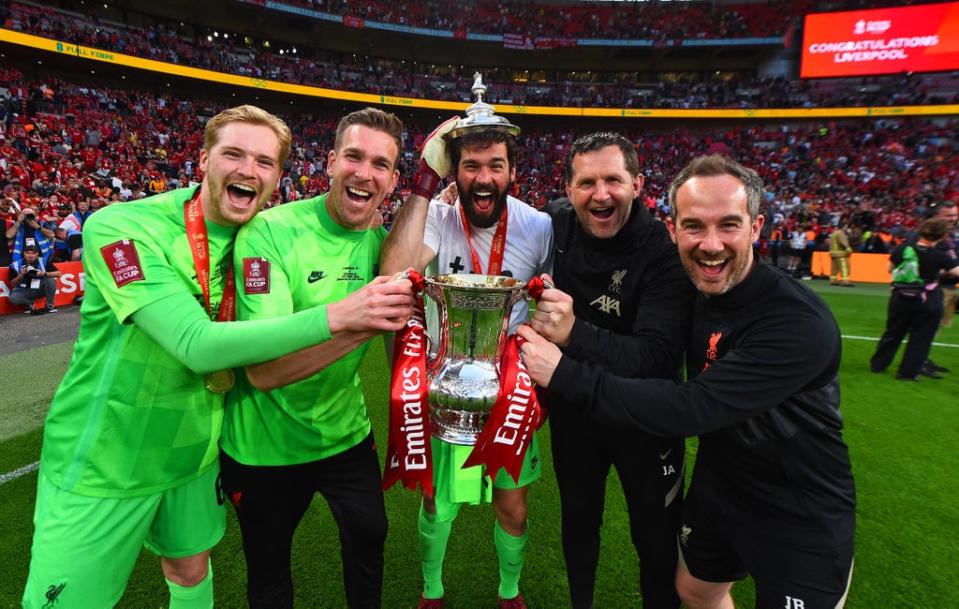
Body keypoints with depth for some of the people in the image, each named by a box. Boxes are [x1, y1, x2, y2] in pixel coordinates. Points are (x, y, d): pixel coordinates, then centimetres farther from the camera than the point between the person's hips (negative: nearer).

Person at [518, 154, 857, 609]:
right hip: (719, 487, 6)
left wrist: (565, 374, -36)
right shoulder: (694, 296, -8)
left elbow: (692, 408, -37)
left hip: (801, 521, -6)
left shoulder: (800, 324, -32)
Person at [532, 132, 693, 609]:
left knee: (657, 538, 12)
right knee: (579, 521, 23)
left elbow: (660, 359, -36)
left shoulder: (664, 253, -24)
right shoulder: (554, 223, -11)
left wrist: (573, 333, -50)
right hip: (573, 406, 4)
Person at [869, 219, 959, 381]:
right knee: (920, 338, 9)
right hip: (926, 301, -3)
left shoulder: (903, 248, -6)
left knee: (893, 333, 17)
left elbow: (891, 269, 5)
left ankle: (877, 364, 24)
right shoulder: (939, 256, -14)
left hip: (900, 297, 3)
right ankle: (908, 372, 11)